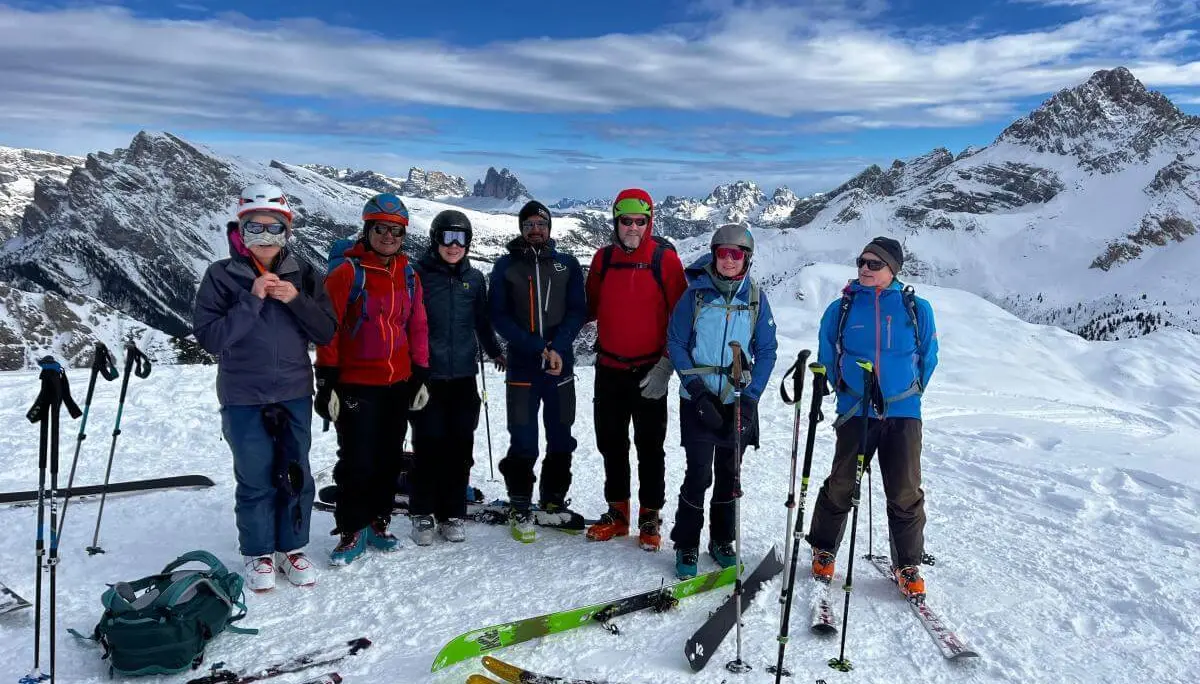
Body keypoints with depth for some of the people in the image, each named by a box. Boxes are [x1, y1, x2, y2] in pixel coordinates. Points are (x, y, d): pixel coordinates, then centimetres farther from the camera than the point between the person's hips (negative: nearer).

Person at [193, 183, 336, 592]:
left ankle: (292, 548, 27)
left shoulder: (302, 274, 3)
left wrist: (295, 301, -15)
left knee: (296, 477, 10)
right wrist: (252, 301, -20)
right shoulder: (222, 276, -4)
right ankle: (259, 555, 24)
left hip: (295, 395, 2)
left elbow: (326, 332, 1)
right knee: (255, 481, 6)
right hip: (244, 399, -2)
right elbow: (209, 337, -11)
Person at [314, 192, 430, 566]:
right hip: (356, 384, -5)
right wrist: (326, 381, -12)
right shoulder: (347, 272, -9)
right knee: (357, 460, -2)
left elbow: (417, 327, 13)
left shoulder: (408, 275, 8)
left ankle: (378, 521, 27)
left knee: (389, 457, 13)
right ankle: (352, 531, 13)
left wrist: (421, 374, 10)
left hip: (398, 384, 5)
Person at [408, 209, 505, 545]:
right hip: (428, 375, -3)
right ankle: (422, 515, 14)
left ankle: (452, 515, 18)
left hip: (463, 376, 3)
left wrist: (495, 352, 21)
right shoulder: (419, 274, -1)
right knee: (429, 445, -1)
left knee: (460, 447, 5)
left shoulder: (474, 278, 9)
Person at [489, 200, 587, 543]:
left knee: (561, 439, 10)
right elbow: (499, 316, -2)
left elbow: (577, 311, 2)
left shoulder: (567, 264, 8)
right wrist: (537, 347, -14)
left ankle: (553, 500, 26)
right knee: (523, 441, -1)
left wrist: (557, 347, -14)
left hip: (561, 365, 2)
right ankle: (520, 507, 13)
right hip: (522, 366, -2)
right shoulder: (506, 266, 4)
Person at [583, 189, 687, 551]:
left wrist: (668, 362, -12)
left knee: (650, 446, 5)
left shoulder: (664, 258, -6)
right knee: (611, 443, 12)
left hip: (650, 371, -4)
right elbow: (590, 306, 12)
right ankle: (617, 512, 26)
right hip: (609, 368, 4)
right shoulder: (603, 258, 5)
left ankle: (650, 518, 18)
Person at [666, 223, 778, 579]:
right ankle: (686, 545, 12)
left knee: (729, 474, 10)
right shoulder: (696, 293, -3)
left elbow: (766, 350, 4)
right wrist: (696, 388, -13)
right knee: (699, 474, -4)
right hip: (699, 401, -2)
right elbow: (676, 342, -2)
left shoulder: (755, 297, 3)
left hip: (738, 401, 2)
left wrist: (750, 397, -7)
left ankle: (722, 540, 27)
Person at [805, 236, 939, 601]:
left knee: (906, 494, 4)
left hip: (903, 413, 0)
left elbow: (928, 357, 11)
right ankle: (824, 551, 26)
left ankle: (907, 565, 21)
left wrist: (910, 392, 11)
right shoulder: (842, 308, 1)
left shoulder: (917, 308, 1)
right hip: (855, 412, 0)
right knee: (840, 487, 6)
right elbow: (827, 356, 12)